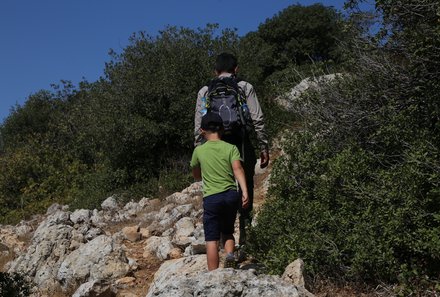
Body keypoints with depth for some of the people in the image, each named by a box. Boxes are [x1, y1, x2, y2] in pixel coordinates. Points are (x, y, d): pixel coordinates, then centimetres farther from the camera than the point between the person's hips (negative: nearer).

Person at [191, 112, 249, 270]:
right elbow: (237, 169, -11)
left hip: (212, 198, -2)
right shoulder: (231, 148, 5)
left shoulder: (199, 151, 7)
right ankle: (230, 254, -5)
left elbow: (196, 176, 20)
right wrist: (245, 192, -18)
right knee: (227, 232, 22)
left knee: (212, 239, 2)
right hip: (232, 195, 2)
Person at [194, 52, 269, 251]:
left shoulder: (204, 92, 13)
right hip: (241, 146, -2)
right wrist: (264, 148, 2)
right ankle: (245, 243, 6)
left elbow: (198, 127, 10)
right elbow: (258, 120, -1)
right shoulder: (245, 88, 7)